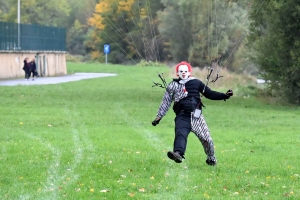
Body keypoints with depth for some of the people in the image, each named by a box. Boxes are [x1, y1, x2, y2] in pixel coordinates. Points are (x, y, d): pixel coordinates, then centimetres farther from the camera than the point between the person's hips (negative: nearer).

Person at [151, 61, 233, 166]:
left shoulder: (196, 83, 12)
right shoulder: (173, 86, 13)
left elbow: (209, 94, 15)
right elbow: (166, 102, 16)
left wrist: (224, 96, 4)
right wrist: (159, 117, 13)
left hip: (196, 116, 1)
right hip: (182, 116, -1)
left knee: (206, 138, 1)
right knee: (180, 134, -26)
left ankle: (211, 159, 23)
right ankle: (178, 153, -51)